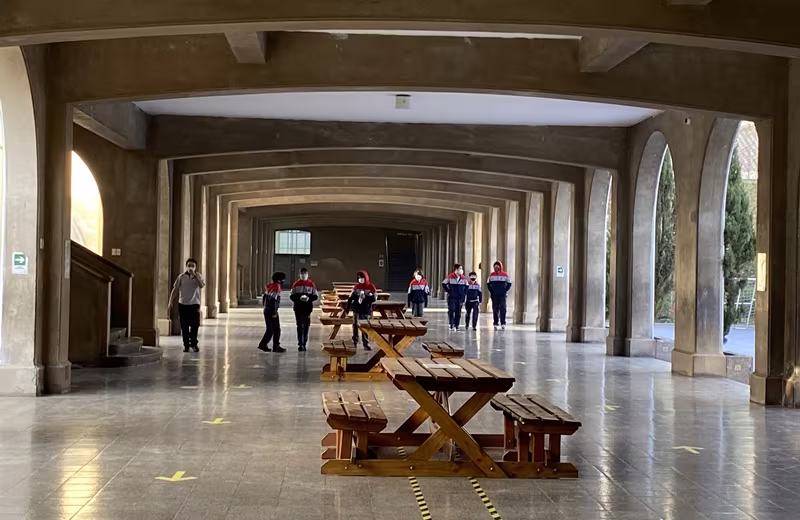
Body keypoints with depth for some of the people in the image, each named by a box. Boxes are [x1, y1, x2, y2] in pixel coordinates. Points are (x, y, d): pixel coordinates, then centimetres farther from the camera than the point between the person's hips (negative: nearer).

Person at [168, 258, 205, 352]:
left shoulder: (198, 276, 3)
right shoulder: (181, 277, 3)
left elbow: (202, 285, -17)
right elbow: (175, 290, 3)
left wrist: (195, 275, -20)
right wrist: (170, 303, -3)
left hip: (194, 304, -1)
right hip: (183, 304, 1)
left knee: (195, 325, -2)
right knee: (184, 326, 2)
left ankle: (194, 344, 13)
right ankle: (186, 344, 13)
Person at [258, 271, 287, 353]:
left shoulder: (270, 287, 11)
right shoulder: (276, 288, -16)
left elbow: (264, 299, 18)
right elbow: (274, 301, -22)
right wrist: (274, 313, -19)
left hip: (266, 311, 9)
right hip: (272, 312, -9)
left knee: (270, 329, 16)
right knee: (276, 330, -1)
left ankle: (263, 344, 17)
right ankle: (276, 347, 3)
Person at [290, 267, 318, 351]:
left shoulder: (311, 284, 3)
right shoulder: (296, 284, 3)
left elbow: (316, 296, 5)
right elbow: (292, 296, 2)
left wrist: (309, 298, -15)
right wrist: (299, 298, -17)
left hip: (308, 308, 1)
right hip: (298, 308, -1)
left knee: (306, 326, 5)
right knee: (299, 326, -1)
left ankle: (304, 344, 15)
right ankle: (300, 344, 1)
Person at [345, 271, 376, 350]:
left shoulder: (371, 287, -2)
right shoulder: (356, 287, 6)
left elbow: (373, 299, -9)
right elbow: (350, 298, 7)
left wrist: (365, 298, -24)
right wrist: (347, 308, 5)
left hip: (366, 310, -2)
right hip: (356, 309, 2)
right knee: (355, 326, 1)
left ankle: (366, 345, 6)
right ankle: (354, 343, 7)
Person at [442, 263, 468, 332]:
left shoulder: (463, 278, 3)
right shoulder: (450, 277, -8)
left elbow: (466, 287, 14)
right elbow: (444, 284, -1)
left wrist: (463, 294, 4)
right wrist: (448, 291, -5)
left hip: (460, 298, 4)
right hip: (451, 297, -4)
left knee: (458, 312, 5)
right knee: (451, 311, -11)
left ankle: (456, 326, 12)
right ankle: (451, 325, -7)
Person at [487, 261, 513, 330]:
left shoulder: (505, 275, 0)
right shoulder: (491, 275, 6)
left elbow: (509, 284, 6)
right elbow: (488, 284, 16)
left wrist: (505, 291, -3)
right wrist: (491, 291, 5)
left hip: (502, 295, -2)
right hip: (494, 295, 2)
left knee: (502, 309, -5)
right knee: (495, 309, 3)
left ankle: (503, 323, 0)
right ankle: (495, 324, 8)